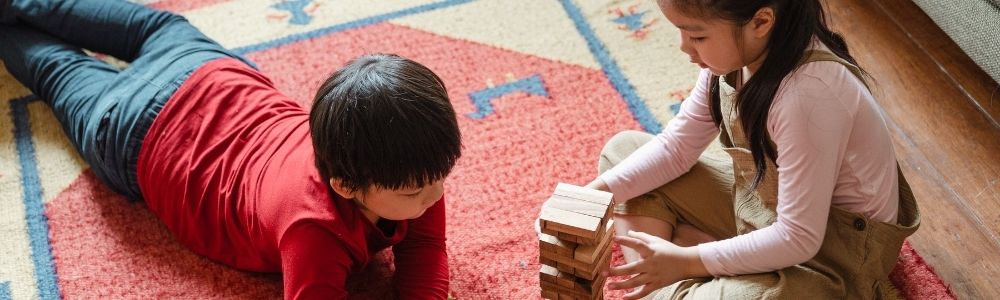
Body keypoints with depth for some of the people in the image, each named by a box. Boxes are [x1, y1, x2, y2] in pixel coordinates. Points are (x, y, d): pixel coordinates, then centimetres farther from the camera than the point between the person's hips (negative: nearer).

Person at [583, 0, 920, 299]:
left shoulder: (809, 93, -34)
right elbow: (676, 147, 0)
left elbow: (799, 239, -28)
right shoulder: (739, 52, -10)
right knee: (623, 148, 6)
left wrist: (687, 261, -23)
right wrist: (592, 195, -12)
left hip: (832, 246, -8)